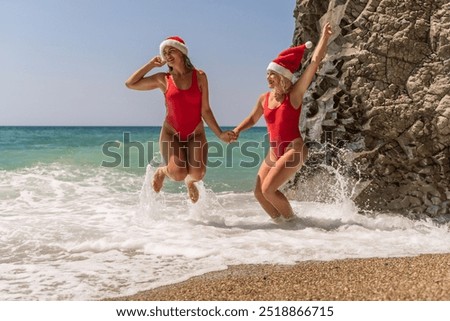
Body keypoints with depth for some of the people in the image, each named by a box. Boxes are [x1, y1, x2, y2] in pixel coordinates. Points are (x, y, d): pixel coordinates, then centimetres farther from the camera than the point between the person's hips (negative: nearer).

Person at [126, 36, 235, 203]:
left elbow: (205, 110, 1)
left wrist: (220, 133, -5)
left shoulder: (199, 76, 1)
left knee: (198, 173, -22)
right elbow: (130, 84, 1)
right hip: (171, 133, -1)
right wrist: (151, 64, 2)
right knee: (178, 174, -24)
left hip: (196, 134, 1)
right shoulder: (163, 79, 2)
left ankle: (189, 181, 17)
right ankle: (161, 171, 14)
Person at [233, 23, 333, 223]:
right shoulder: (264, 98, 7)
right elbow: (252, 119, 23)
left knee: (268, 189, -16)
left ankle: (291, 220, 6)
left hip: (293, 150, -7)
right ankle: (281, 223, 21)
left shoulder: (295, 94, -7)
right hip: (273, 152, 7)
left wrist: (324, 37, -15)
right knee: (259, 193, 3)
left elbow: (315, 62, -13)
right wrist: (237, 130, 6)